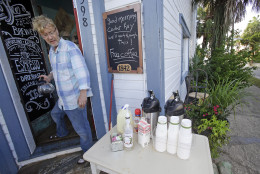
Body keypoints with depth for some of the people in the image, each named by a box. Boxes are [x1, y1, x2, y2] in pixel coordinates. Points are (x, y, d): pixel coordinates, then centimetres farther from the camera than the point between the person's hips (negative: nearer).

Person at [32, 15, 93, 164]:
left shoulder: (70, 47, -17)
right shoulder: (51, 51, 12)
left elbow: (81, 70, -28)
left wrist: (83, 93, -36)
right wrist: (50, 76, 11)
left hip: (75, 98, -9)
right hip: (62, 98, 10)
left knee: (81, 128, 2)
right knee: (56, 114, 34)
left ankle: (88, 152, 28)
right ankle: (62, 133, 65)